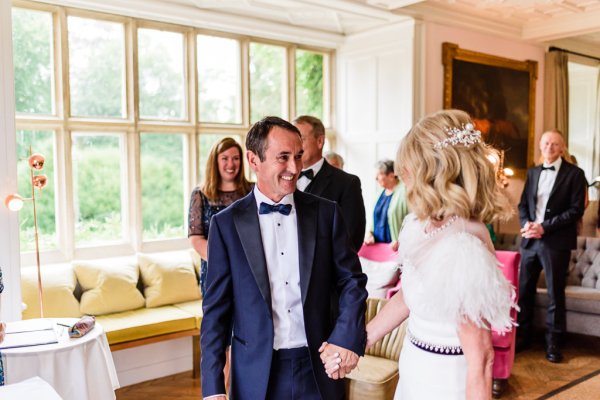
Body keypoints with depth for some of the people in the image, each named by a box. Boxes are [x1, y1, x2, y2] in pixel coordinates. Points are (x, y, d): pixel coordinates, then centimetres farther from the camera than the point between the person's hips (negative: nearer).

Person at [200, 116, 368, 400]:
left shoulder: (326, 213, -1)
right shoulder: (226, 223, -4)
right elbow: (216, 308, -2)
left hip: (317, 369, 1)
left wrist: (346, 338, -15)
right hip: (255, 374, -1)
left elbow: (352, 281, 2)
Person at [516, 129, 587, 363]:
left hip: (556, 242, -4)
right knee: (524, 290, 8)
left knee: (555, 294, 4)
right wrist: (526, 224, -6)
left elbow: (576, 209, -9)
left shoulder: (574, 174, -1)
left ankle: (553, 343, 16)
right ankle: (522, 336, 21)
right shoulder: (533, 172, 14)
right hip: (530, 240, 4)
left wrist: (545, 227, -15)